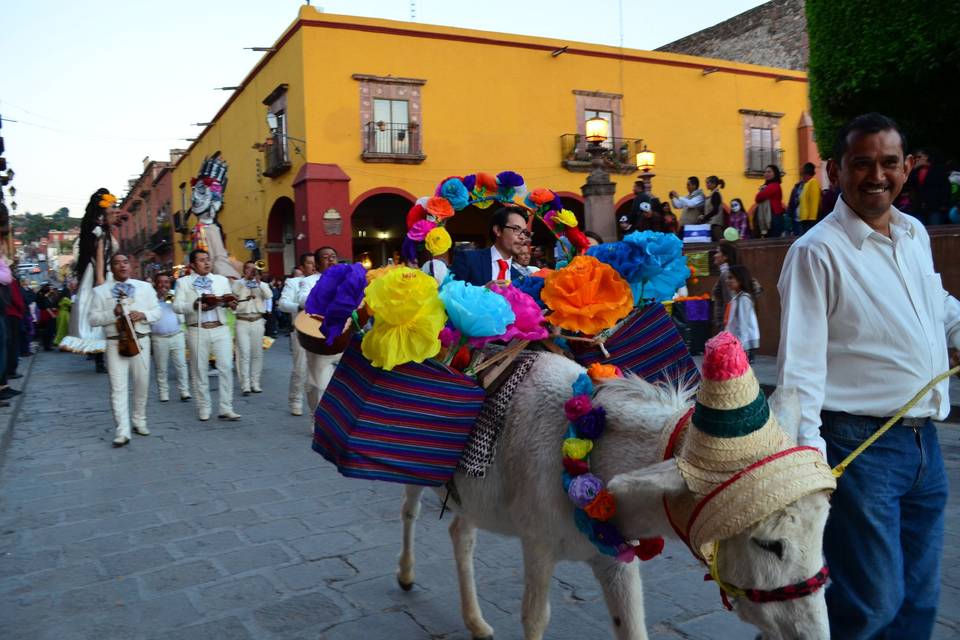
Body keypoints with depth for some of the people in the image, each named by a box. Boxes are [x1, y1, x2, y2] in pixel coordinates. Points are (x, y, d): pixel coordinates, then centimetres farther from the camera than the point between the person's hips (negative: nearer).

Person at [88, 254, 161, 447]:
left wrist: (143, 315, -10)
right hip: (116, 343, -2)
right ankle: (122, 431, -8)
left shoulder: (145, 287, 11)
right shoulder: (101, 291, 5)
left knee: (142, 384, 9)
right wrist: (113, 313, -15)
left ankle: (139, 421, 27)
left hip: (141, 340, 2)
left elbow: (157, 311, 10)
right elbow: (93, 319, 0)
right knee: (118, 387, -7)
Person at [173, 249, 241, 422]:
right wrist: (194, 306, -19)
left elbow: (229, 300, 11)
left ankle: (226, 409, 0)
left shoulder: (222, 280, 16)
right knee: (200, 370, 5)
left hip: (221, 329, 2)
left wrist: (231, 304, -13)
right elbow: (177, 306, -2)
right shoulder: (183, 282, 7)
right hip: (197, 330, -2)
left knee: (226, 367, -5)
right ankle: (203, 408, 16)